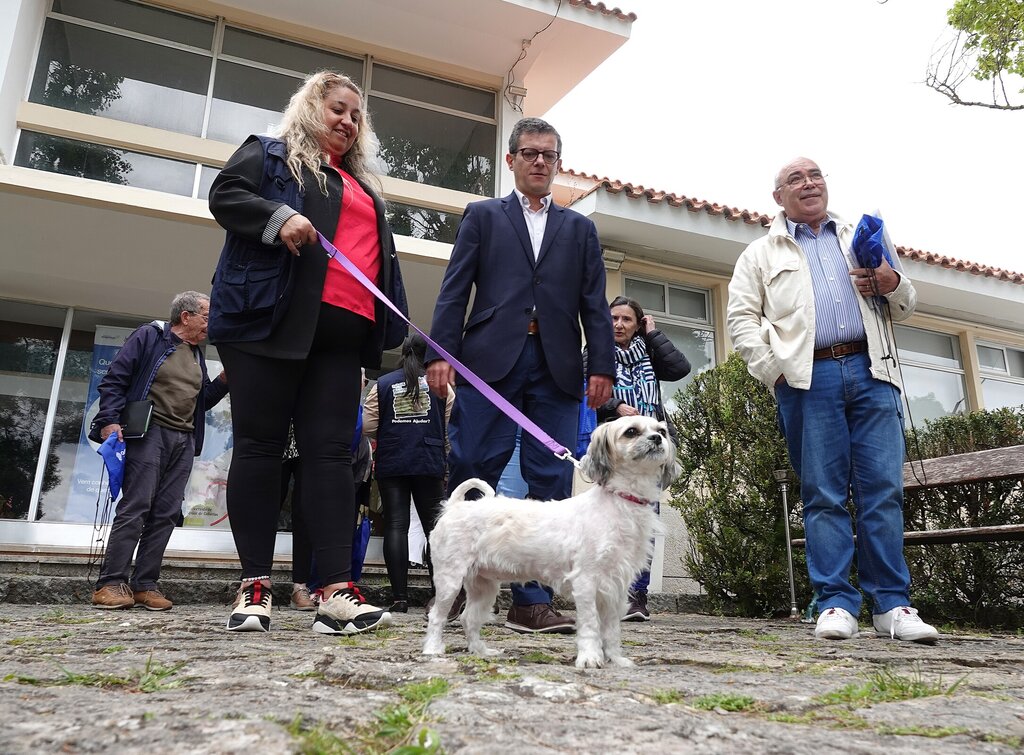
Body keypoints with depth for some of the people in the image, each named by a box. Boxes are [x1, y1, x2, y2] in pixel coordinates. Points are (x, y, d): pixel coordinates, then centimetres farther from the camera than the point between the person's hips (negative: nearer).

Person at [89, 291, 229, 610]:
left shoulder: (197, 355, 22)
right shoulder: (148, 337, 2)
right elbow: (114, 380, -3)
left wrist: (224, 379, 9)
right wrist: (110, 421, -15)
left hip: (184, 440, 7)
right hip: (150, 432, -7)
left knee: (166, 513, 1)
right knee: (135, 507, -12)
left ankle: (145, 585, 5)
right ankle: (111, 584, -8)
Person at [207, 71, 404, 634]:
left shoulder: (363, 188, 31)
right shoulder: (268, 154, 15)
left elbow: (377, 256, 30)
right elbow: (225, 195, 1)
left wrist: (383, 328, 16)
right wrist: (279, 217, -17)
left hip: (342, 333, 5)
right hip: (270, 320, -5)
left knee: (332, 452, -4)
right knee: (260, 446, -4)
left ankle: (337, 592, -8)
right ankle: (255, 586, 2)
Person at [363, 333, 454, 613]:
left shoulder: (383, 384, 4)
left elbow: (368, 426, 2)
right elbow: (451, 424, 3)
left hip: (391, 464, 1)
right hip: (430, 464, 0)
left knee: (396, 525, 1)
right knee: (434, 525, 6)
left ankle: (400, 597, -2)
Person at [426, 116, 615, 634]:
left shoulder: (579, 229, 23)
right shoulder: (482, 216, 18)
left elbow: (594, 304, 14)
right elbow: (454, 289, 7)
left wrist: (602, 366, 1)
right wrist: (440, 352, -7)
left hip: (557, 367, 2)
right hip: (490, 359, -2)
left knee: (551, 483, -2)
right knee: (470, 470, -8)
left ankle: (531, 602, 4)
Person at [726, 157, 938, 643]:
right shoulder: (761, 254, 16)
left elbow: (904, 308, 25)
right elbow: (742, 318, 6)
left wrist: (893, 283, 1)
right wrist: (774, 371, -7)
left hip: (870, 371, 2)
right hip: (808, 379, -2)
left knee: (883, 490, -2)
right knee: (823, 494, -2)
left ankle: (891, 604, 5)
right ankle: (836, 603, 2)